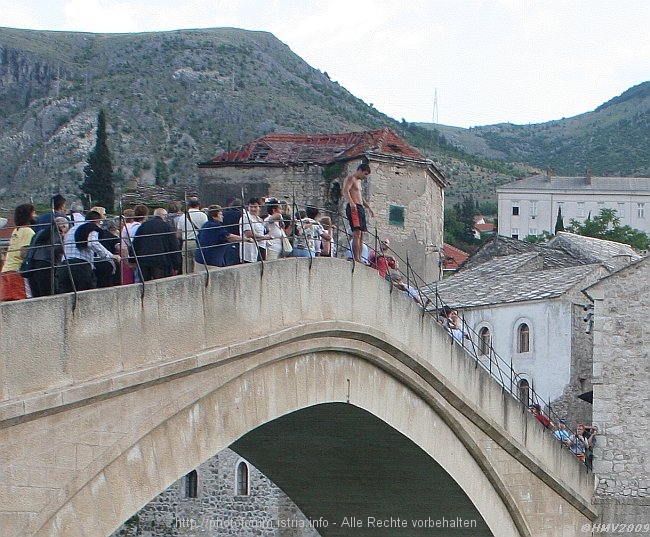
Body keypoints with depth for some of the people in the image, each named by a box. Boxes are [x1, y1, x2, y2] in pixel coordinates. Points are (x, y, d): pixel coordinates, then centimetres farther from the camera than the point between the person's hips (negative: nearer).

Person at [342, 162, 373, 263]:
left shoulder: (358, 181, 26)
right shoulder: (350, 179, -4)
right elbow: (345, 191, -21)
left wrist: (368, 207, 34)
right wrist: (351, 203, -36)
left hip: (360, 208, 10)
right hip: (353, 208, -10)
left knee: (361, 234, 5)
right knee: (357, 233, -17)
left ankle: (359, 258, 4)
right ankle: (356, 258, -23)